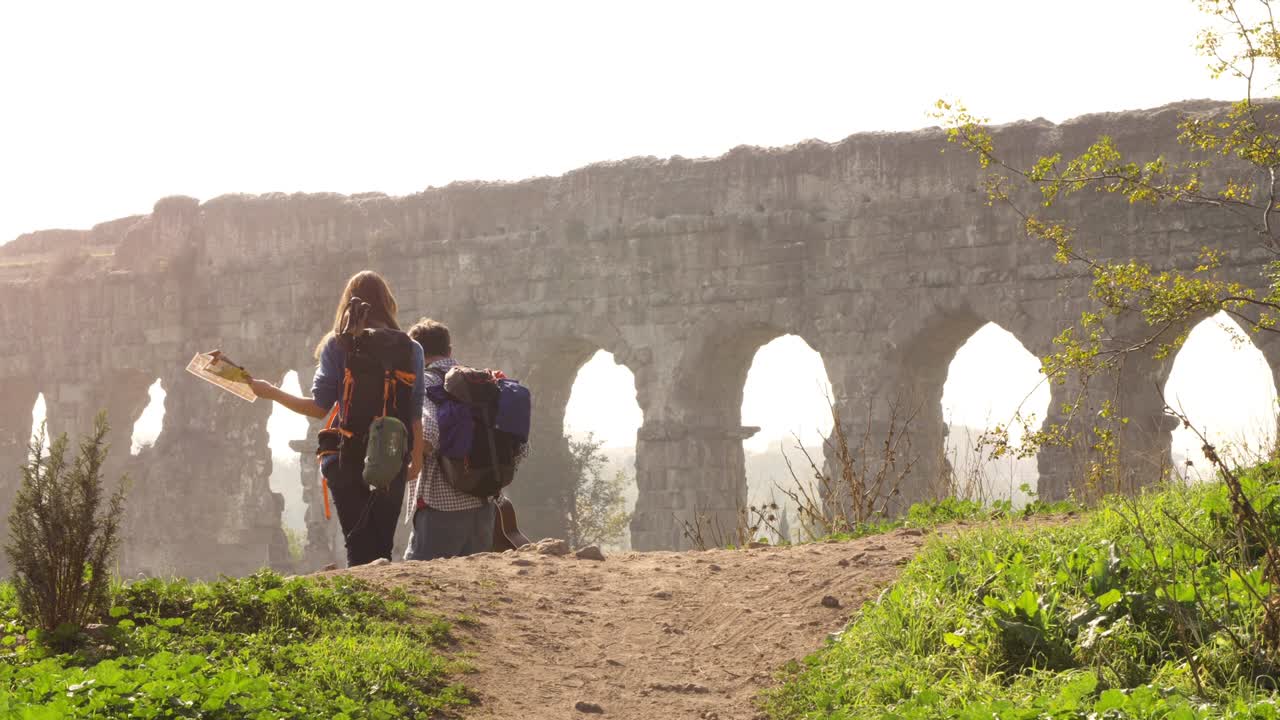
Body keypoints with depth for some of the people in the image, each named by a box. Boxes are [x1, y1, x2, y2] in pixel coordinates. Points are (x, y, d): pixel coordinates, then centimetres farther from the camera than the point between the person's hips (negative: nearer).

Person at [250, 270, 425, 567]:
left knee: (359, 547, 2)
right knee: (383, 547, 9)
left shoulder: (336, 346, -2)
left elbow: (319, 407, -4)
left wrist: (271, 392, 9)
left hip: (347, 460, -1)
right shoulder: (409, 349, 2)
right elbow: (415, 412, 2)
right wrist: (417, 458, 15)